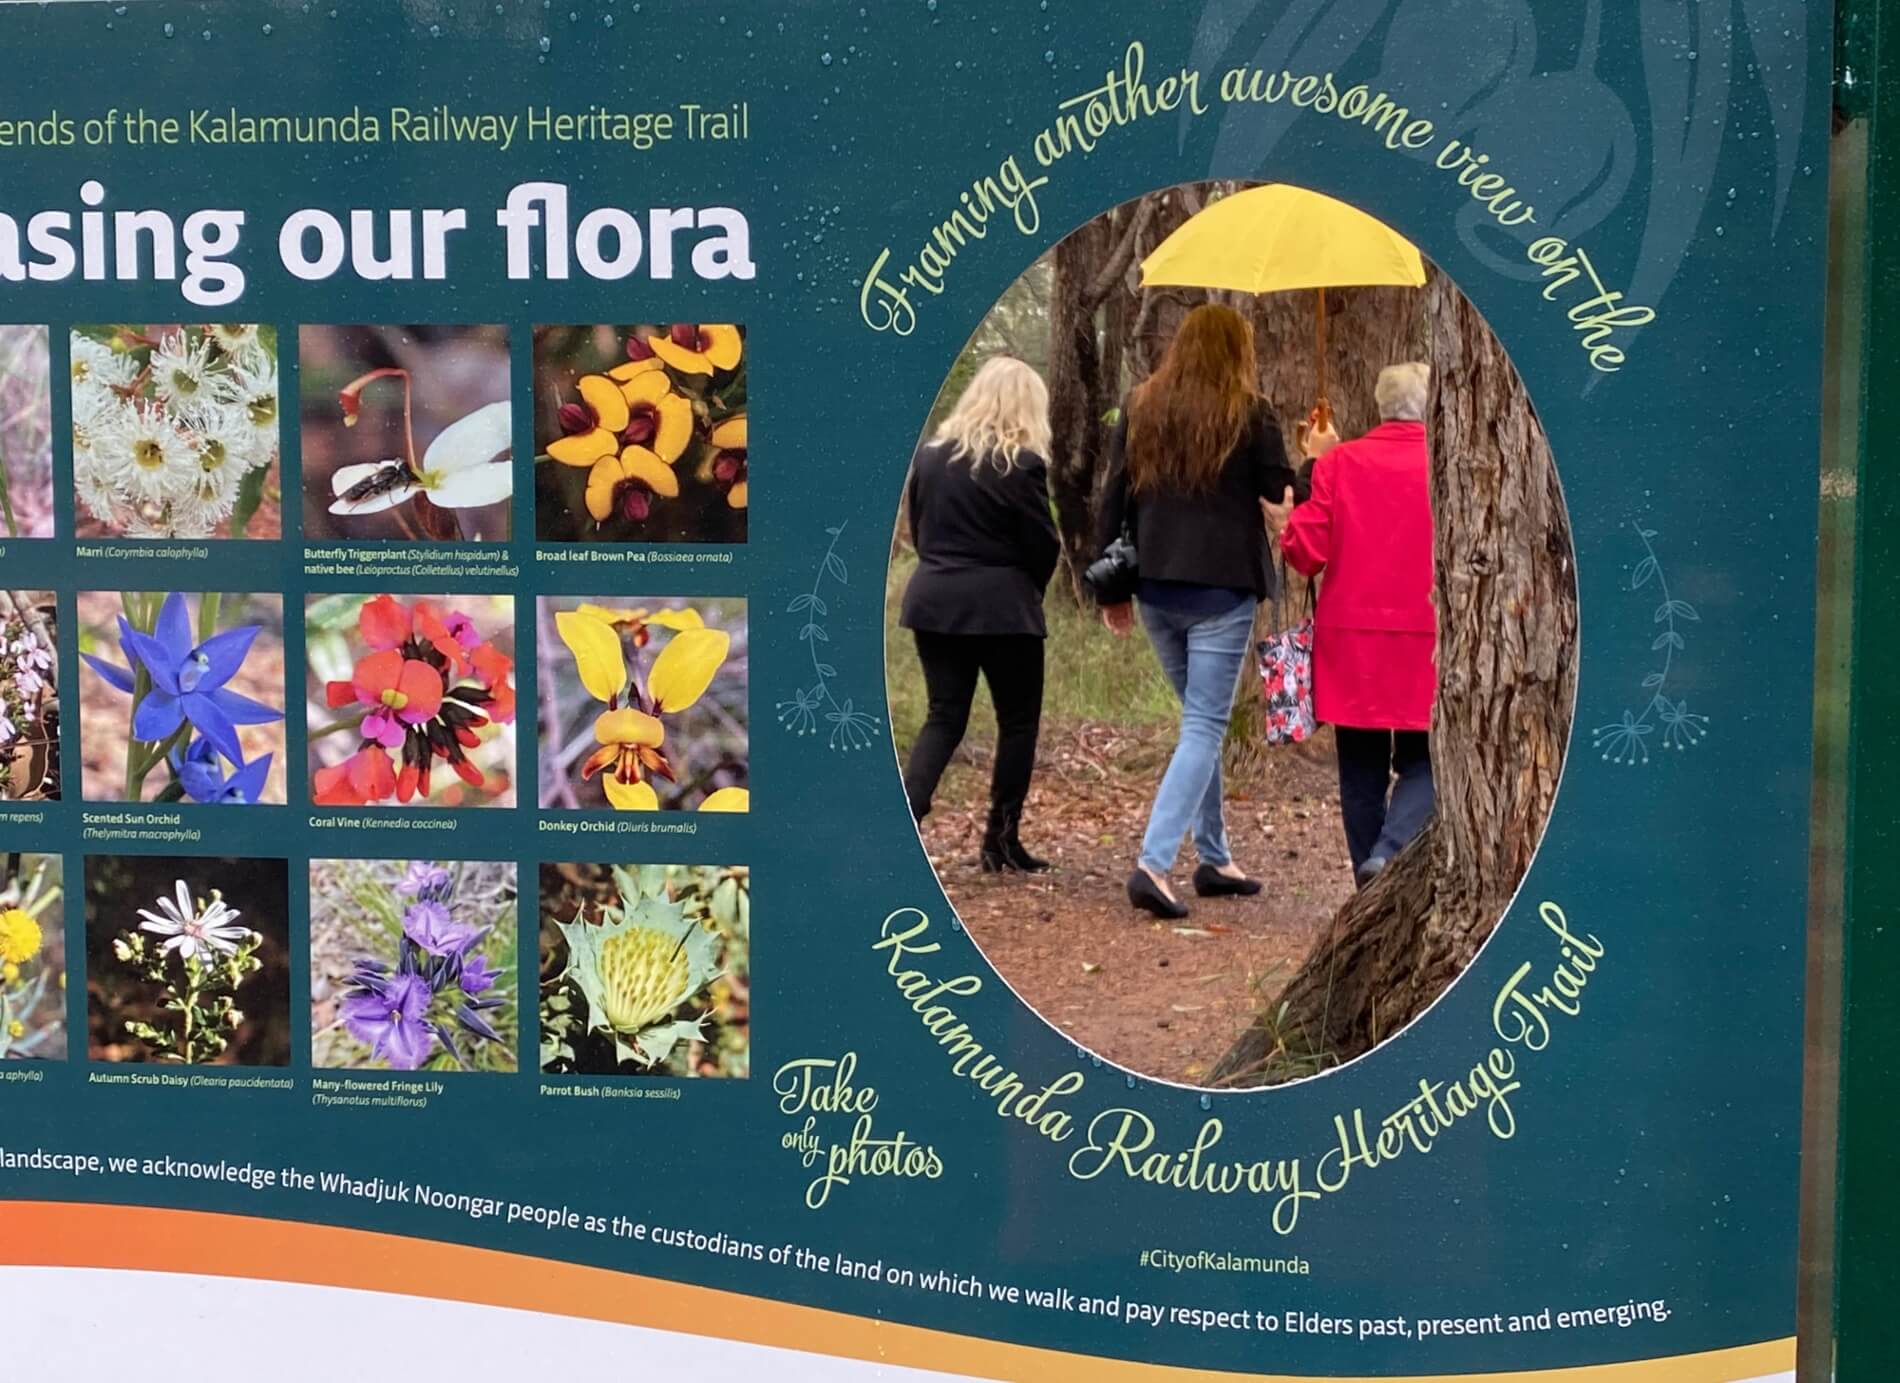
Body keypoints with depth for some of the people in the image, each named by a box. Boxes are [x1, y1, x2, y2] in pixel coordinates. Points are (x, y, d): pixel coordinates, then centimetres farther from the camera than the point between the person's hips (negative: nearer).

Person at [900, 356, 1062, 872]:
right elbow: (1043, 545, -7)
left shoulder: (930, 454, 8)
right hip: (1000, 608, -6)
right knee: (1018, 722, 8)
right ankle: (1001, 840, 10)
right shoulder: (1020, 463, -11)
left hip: (934, 600, 6)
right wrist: (1027, 590, 12)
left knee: (944, 717, 10)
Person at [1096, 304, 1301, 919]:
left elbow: (1113, 499, 7)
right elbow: (1281, 491, -1)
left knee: (1200, 720, 19)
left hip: (1155, 589, 5)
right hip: (1221, 590, -5)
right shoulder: (1248, 412, -6)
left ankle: (1214, 858, 23)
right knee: (1204, 727, -3)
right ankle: (1153, 864, -16)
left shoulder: (1141, 407, 8)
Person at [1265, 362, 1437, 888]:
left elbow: (1308, 552, -3)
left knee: (1362, 767, 12)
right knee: (1421, 762, 8)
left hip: (1351, 641, 2)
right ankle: (1390, 855, -17)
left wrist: (1286, 525, 16)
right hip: (1427, 643, -2)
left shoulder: (1339, 463, -1)